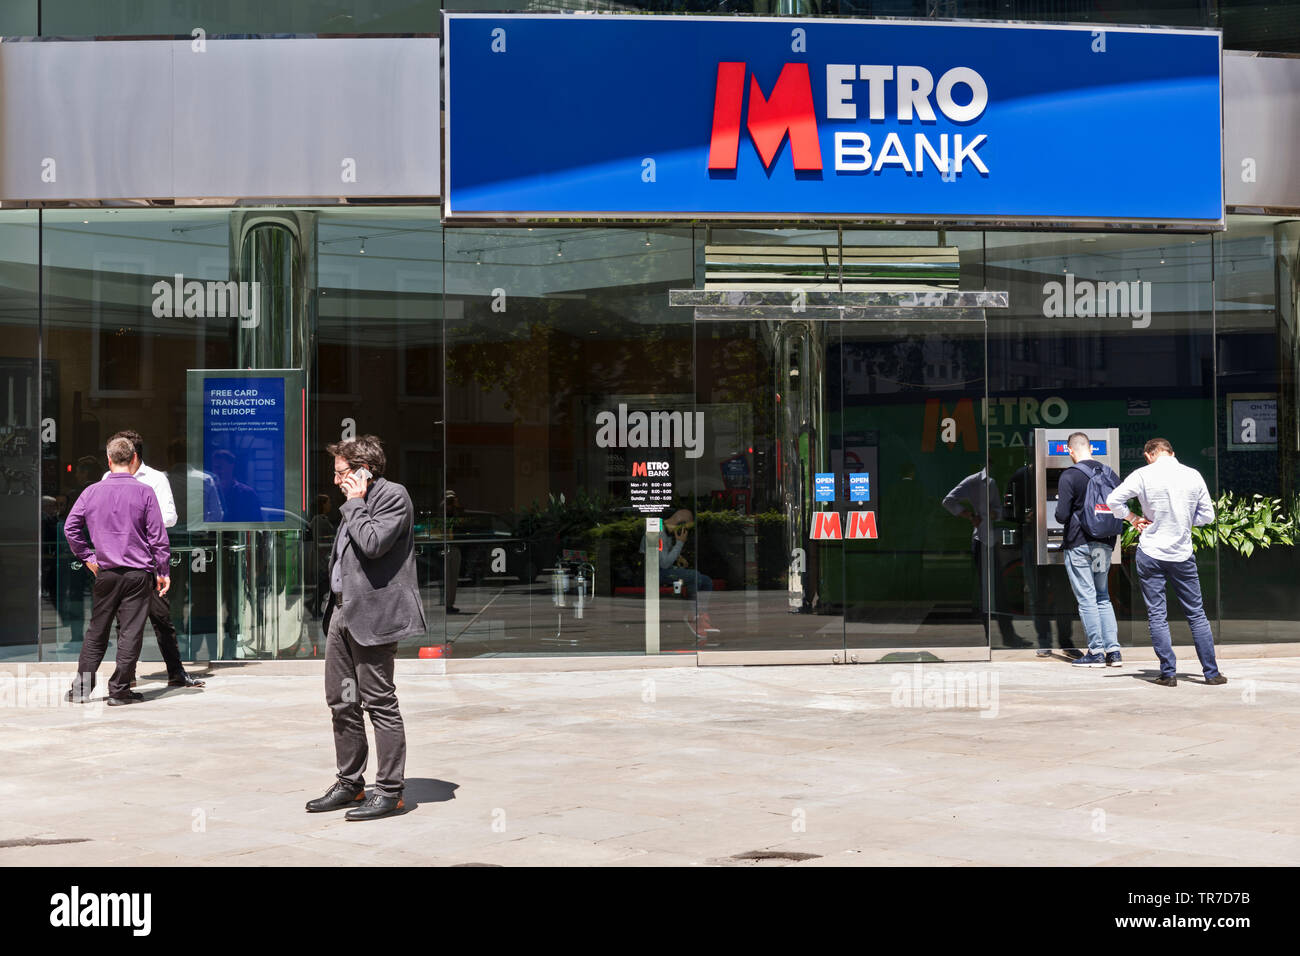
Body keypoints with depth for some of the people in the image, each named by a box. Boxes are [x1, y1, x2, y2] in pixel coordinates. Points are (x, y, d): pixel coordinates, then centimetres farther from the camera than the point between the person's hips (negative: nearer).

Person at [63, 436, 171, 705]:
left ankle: (82, 686, 15)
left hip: (105, 572, 3)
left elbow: (70, 527, 4)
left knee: (97, 630, 14)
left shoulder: (92, 492, 2)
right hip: (138, 572, -3)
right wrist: (163, 571, 2)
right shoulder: (144, 492, -5)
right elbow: (157, 535, -4)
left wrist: (88, 557, 13)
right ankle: (119, 691, 2)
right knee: (131, 631, 1)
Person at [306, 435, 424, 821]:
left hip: (373, 615, -10)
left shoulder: (393, 496, -8)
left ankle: (390, 791, 0)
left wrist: (354, 503, -11)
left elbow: (373, 543, -23)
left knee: (379, 703, -5)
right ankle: (350, 783, 22)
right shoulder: (357, 504, 20)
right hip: (342, 614, 10)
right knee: (341, 702, 12)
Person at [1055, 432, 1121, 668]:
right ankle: (1113, 651, 10)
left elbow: (1062, 515, -16)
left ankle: (1096, 652, 0)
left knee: (1086, 599, 0)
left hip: (1078, 544, -5)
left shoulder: (1069, 476, -12)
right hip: (1104, 544, 6)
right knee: (1103, 597, 14)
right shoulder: (1110, 474, 6)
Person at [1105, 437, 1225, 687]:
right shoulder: (1193, 475, 1)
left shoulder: (1144, 475, -7)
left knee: (1157, 615, 3)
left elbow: (1113, 500, -10)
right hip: (1183, 554, 2)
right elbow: (1207, 515, 6)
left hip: (1150, 554, -2)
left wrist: (1133, 518, 3)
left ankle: (1168, 673, 1)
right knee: (1196, 614, 10)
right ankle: (1211, 672, 11)